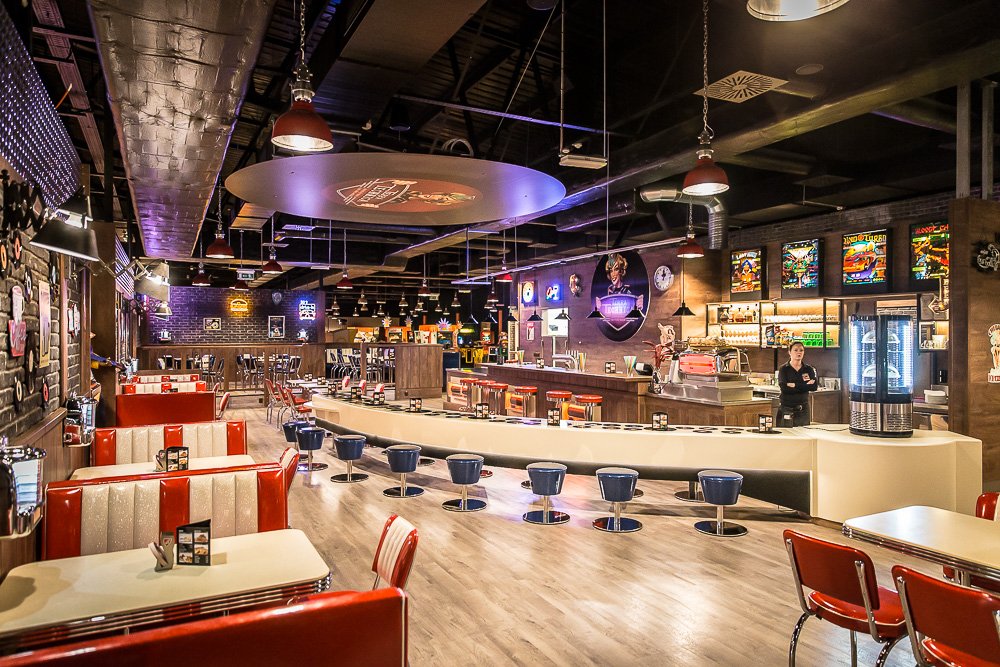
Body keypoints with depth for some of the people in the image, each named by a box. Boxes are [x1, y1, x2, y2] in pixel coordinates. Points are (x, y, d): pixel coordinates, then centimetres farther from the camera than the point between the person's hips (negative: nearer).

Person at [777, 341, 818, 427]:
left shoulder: (809, 369, 8)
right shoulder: (783, 369, -1)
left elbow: (815, 386, -7)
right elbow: (783, 387, -16)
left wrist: (795, 385, -14)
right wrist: (805, 385, -13)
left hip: (803, 409, 3)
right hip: (786, 409, -3)